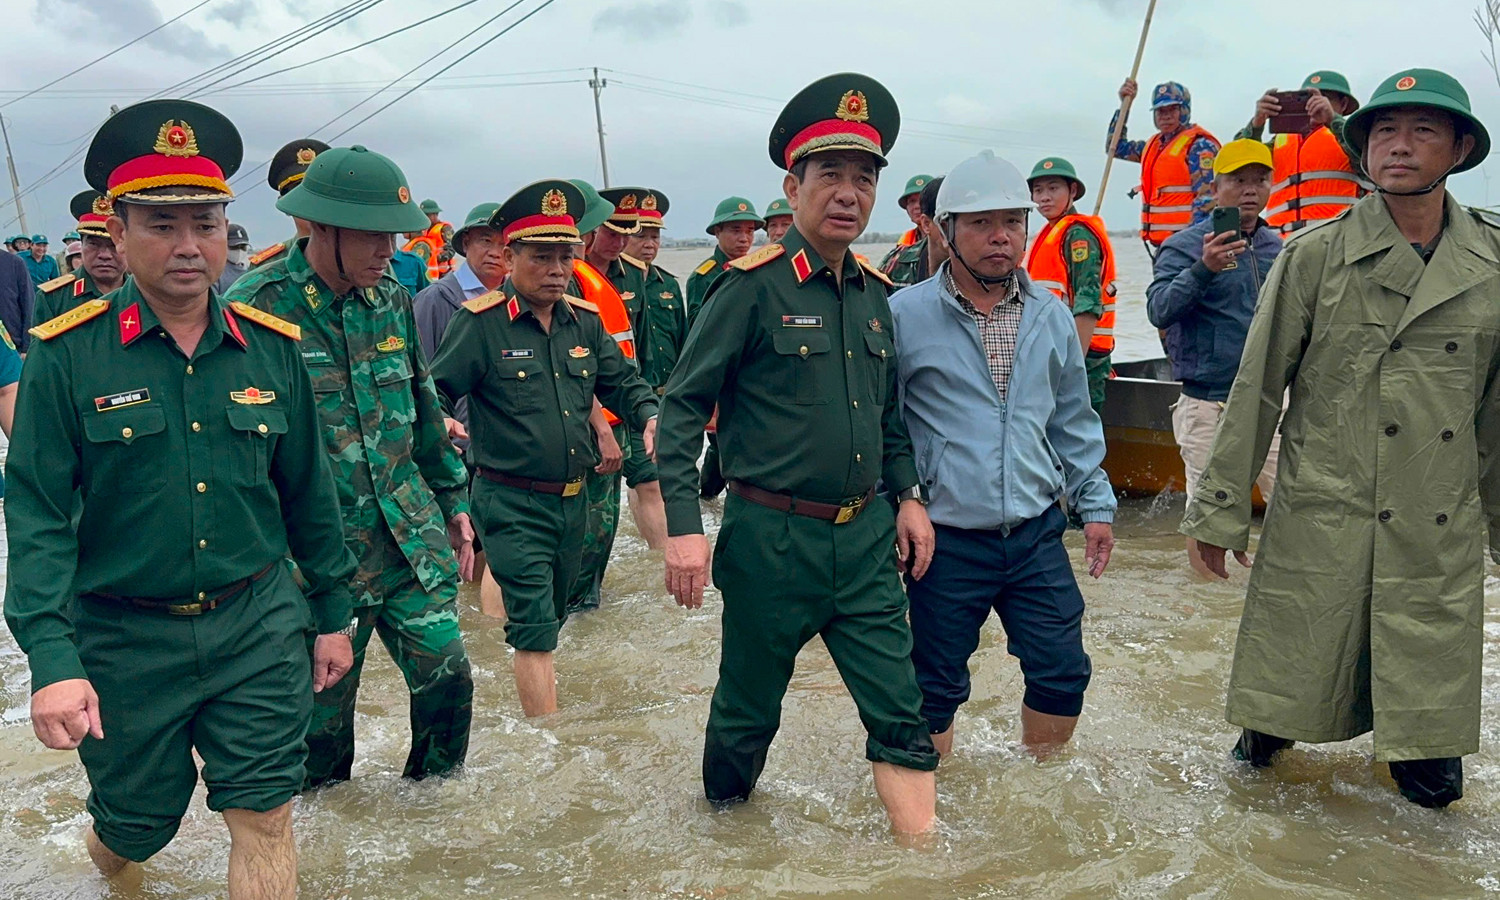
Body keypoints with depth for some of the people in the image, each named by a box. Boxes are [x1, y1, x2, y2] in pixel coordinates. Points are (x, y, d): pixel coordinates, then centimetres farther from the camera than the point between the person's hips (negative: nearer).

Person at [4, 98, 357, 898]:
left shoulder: (272, 348, -1)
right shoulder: (66, 356, -9)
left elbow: (307, 494, 7)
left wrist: (331, 612, 11)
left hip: (259, 623, 1)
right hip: (123, 638, -1)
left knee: (264, 819, 3)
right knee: (136, 821, 18)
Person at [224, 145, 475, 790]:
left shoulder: (391, 300, 5)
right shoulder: (256, 308, -13)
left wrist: (454, 503, 17)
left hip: (413, 538, 5)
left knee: (447, 675, 8)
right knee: (323, 707, 10)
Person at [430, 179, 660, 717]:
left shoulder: (584, 320, 7)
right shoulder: (481, 324, -11)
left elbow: (621, 382, 16)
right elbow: (434, 396, -10)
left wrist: (651, 416, -3)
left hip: (573, 500, 7)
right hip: (512, 505, -6)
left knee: (551, 616, 22)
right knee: (536, 628, -7)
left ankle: (534, 708, 44)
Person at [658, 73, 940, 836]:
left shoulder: (874, 292, 8)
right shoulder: (754, 285, -11)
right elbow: (683, 404, -11)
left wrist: (907, 496, 10)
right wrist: (684, 526, -18)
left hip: (866, 539, 5)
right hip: (773, 540, -5)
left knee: (902, 716, 6)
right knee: (747, 713, 14)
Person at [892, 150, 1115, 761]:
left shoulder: (1051, 316, 7)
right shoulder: (904, 316, -8)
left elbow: (1073, 421, 17)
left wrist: (1095, 504, 13)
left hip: (1038, 534, 4)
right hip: (946, 542, -4)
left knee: (1063, 674, 10)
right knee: (936, 688, 9)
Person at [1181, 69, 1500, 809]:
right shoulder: (1314, 256, -4)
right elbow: (1257, 387, -3)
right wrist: (1222, 510, -3)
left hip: (1440, 532, 2)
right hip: (1318, 520, -2)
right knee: (1292, 664, 10)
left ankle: (1418, 749, 38)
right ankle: (1269, 730, 38)